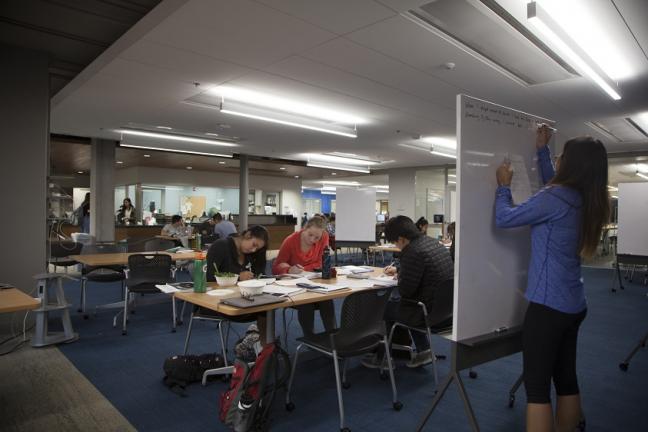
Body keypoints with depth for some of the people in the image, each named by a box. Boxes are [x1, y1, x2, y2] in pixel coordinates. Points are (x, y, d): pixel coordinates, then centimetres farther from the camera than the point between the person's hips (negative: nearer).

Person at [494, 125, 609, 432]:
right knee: (566, 379, 18)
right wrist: (541, 150, 31)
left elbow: (504, 219, -11)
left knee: (537, 387, -2)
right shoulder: (586, 200, 7)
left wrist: (503, 186, 5)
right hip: (573, 305, 9)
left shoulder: (557, 198, -18)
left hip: (548, 305, -9)